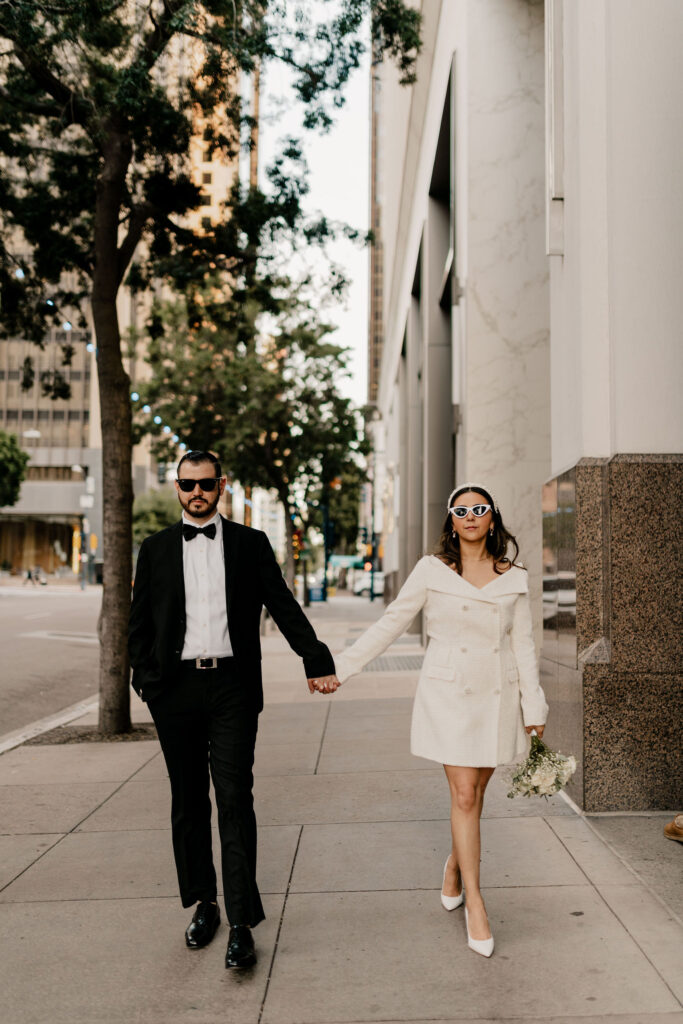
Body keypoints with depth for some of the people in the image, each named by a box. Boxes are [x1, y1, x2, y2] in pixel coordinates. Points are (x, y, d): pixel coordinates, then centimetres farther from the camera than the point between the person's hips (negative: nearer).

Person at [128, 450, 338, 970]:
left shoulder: (250, 543, 6)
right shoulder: (156, 549, 10)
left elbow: (284, 606, 6)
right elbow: (140, 622, 11)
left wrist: (316, 659, -2)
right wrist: (146, 678, -1)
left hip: (233, 688, -2)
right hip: (176, 691, 2)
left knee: (235, 801, -6)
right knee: (188, 803, 11)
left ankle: (242, 925, -1)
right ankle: (203, 903, 28)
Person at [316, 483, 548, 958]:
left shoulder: (514, 578, 4)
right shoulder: (432, 570, -2)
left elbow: (523, 645, 7)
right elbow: (390, 624, 1)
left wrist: (534, 706, 5)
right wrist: (339, 668, -1)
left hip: (497, 696, 2)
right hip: (448, 693, -2)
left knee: (475, 793, 10)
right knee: (464, 795, -5)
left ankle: (455, 865, 38)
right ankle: (475, 904, 6)